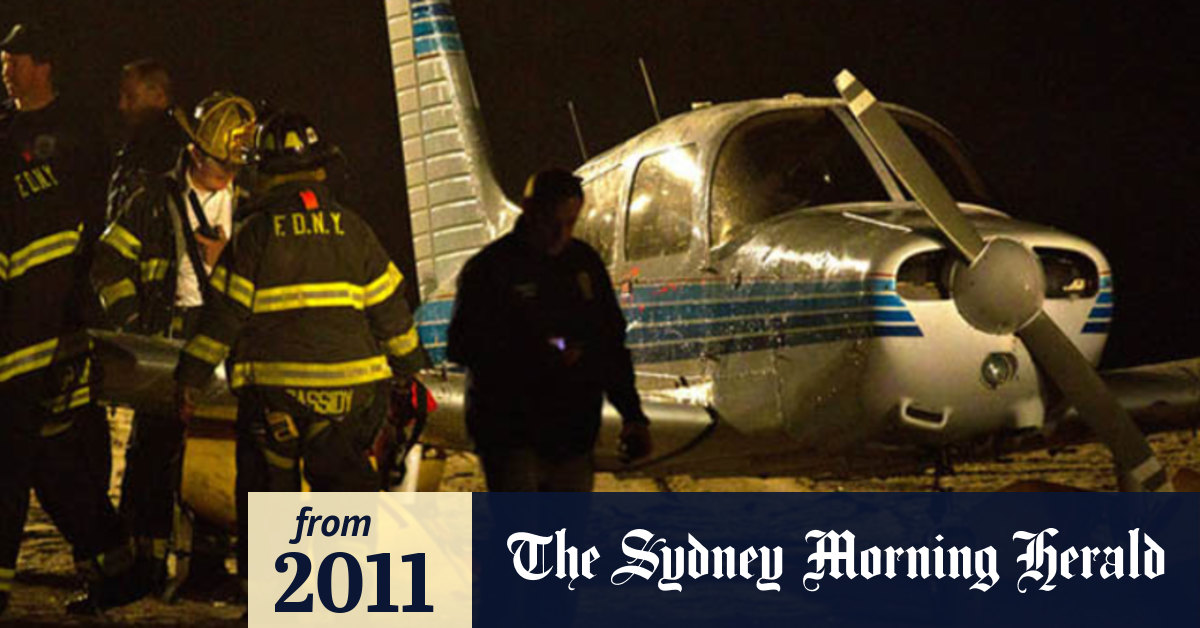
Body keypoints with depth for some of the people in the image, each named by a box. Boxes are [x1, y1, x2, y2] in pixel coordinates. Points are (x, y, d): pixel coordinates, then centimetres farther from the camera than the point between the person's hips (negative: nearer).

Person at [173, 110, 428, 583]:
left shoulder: (256, 233, -5)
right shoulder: (351, 229, 5)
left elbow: (224, 312, -5)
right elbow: (389, 306, 10)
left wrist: (192, 377, 3)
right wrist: (408, 369, 21)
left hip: (274, 384, -2)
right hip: (350, 383, 2)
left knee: (268, 484, 8)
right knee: (343, 473, 10)